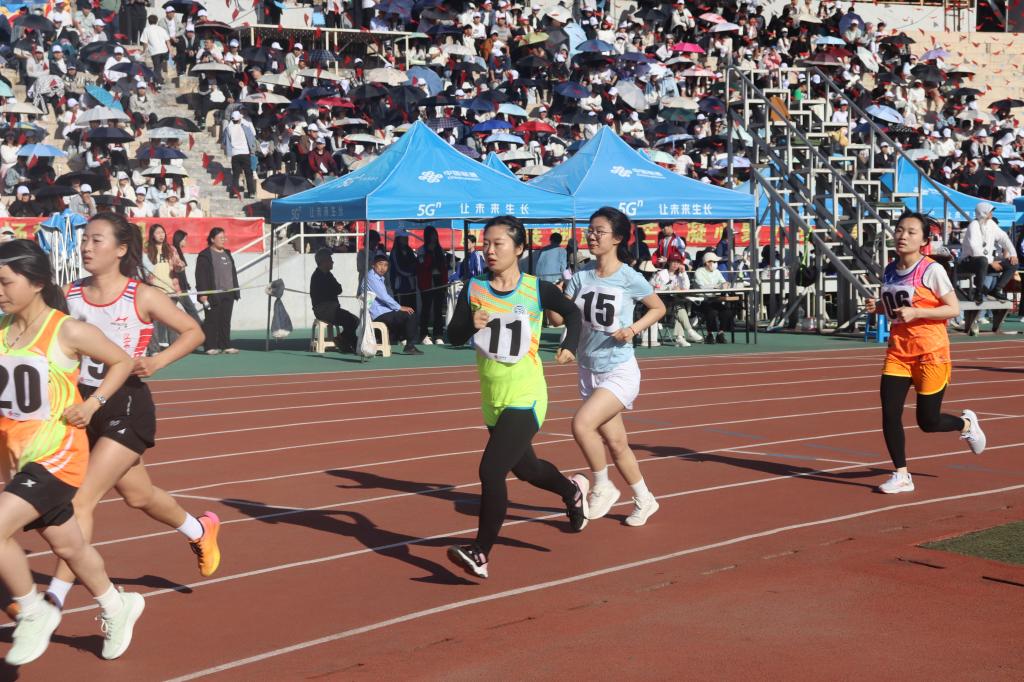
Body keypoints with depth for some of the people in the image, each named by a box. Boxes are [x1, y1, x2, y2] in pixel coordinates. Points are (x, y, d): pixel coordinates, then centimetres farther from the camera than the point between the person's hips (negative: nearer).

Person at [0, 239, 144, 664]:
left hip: (58, 454, -6)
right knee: (67, 546, 19)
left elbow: (122, 362, 0)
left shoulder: (67, 331, -12)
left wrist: (93, 403, -11)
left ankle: (35, 614, -2)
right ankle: (117, 608, 43)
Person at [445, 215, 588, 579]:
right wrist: (471, 324, -24)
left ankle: (480, 553, -12)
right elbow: (453, 335, -5)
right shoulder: (474, 288, -1)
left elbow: (572, 312, 10)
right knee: (524, 468, 25)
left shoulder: (537, 289, -8)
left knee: (491, 470, -18)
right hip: (492, 399, 5)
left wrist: (570, 346, -4)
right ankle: (573, 490, 56)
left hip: (526, 398, -5)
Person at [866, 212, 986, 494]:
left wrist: (916, 313, -22)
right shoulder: (889, 271, 8)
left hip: (930, 352, -5)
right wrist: (877, 307, 0)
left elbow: (953, 309, -12)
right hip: (898, 351, 5)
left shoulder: (932, 270, -11)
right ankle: (901, 475, 6)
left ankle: (966, 423, 35)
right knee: (889, 414, -7)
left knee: (927, 421, 2)